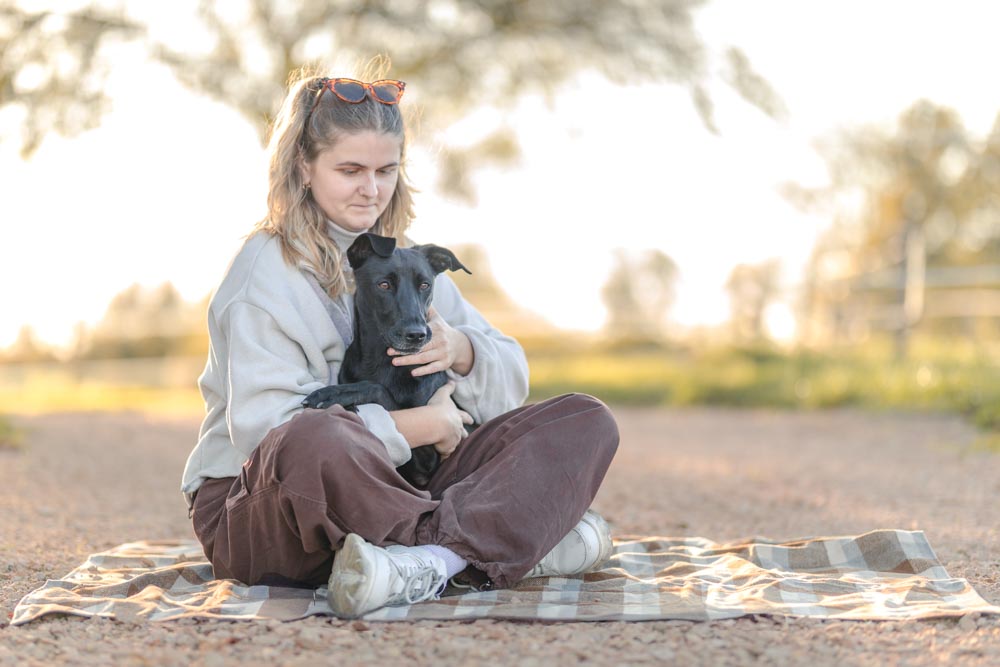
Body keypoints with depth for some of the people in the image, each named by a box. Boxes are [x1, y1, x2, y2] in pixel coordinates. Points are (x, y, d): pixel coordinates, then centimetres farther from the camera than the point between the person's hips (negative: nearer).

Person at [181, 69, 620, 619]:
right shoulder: (266, 272, -6)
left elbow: (512, 380, 13)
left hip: (395, 488, 6)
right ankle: (508, 545, -24)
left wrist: (460, 351, -12)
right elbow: (265, 428, -19)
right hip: (254, 511, -6)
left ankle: (431, 562, -33)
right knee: (310, 443, -44)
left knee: (586, 422, -8)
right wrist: (420, 426, -17)